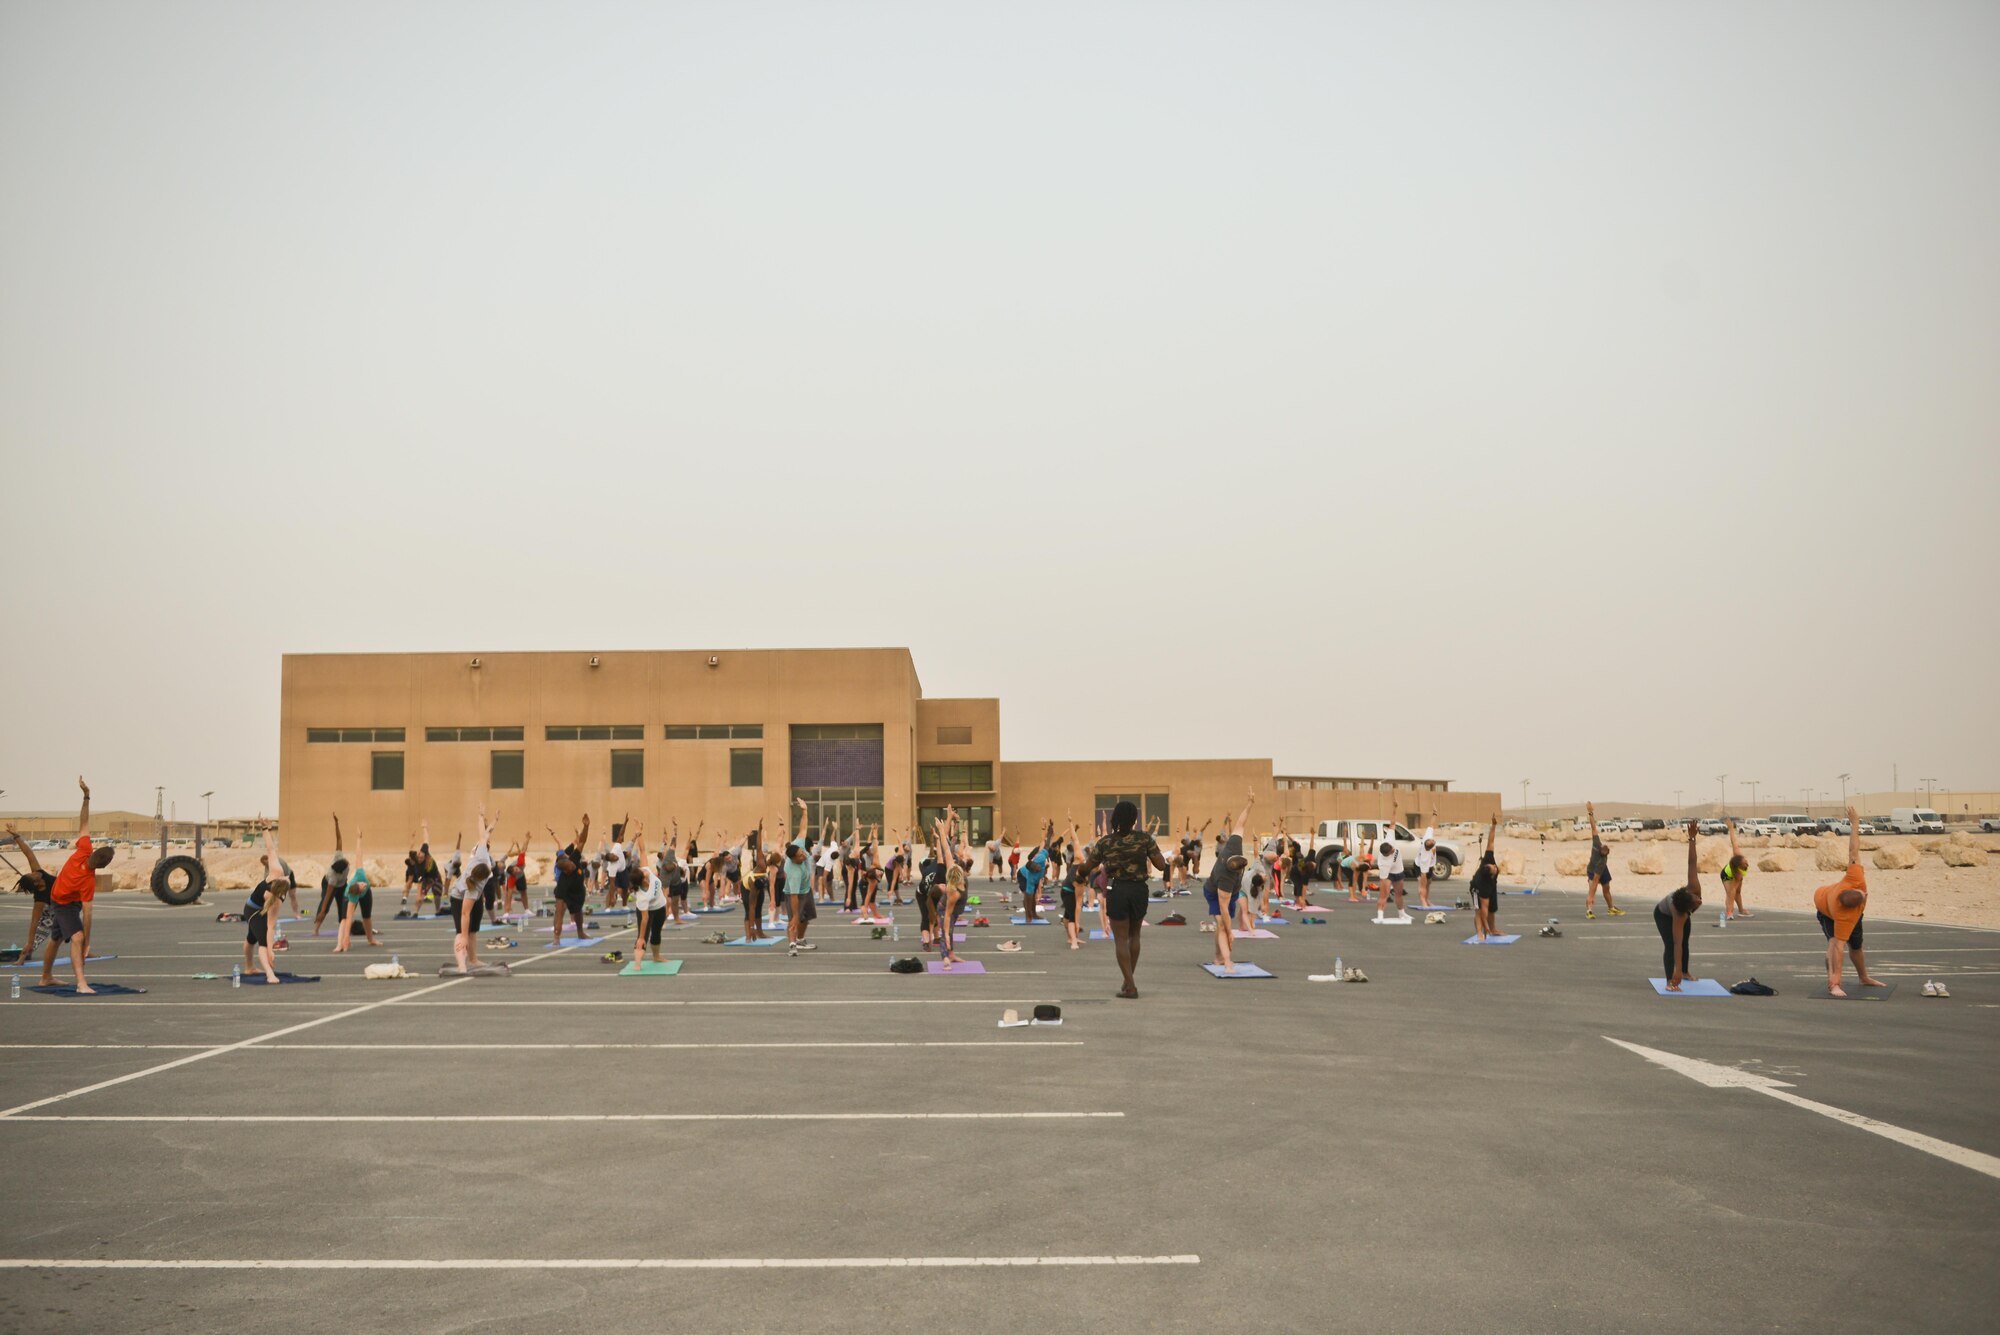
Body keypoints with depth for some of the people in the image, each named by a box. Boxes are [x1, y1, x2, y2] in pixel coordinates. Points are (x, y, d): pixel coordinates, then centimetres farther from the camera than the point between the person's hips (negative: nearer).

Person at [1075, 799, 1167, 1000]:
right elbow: (1161, 866, -6)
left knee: (1121, 939, 4)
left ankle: (1131, 986, -2)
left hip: (1117, 892, -1)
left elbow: (1086, 868, 5)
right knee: (1134, 935, 21)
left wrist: (1090, 853, 24)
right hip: (1139, 890, 1)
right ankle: (1129, 981, 28)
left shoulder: (1105, 842, -3)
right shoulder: (1144, 839, -5)